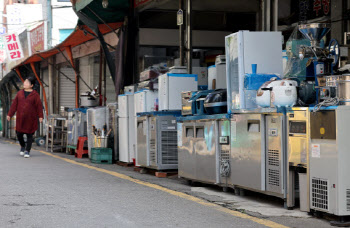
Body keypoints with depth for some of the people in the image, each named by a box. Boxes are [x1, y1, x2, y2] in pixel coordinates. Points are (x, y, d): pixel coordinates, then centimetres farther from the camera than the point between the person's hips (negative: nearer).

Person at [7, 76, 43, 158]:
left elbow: (39, 106, -4)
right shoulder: (20, 93, 7)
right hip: (20, 118, 3)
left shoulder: (35, 94, -3)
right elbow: (14, 104, 10)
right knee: (19, 133, 4)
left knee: (29, 134, 1)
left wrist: (40, 116, -10)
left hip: (30, 119, -3)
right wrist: (9, 114, 8)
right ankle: (22, 147, 31)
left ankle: (27, 151, 10)